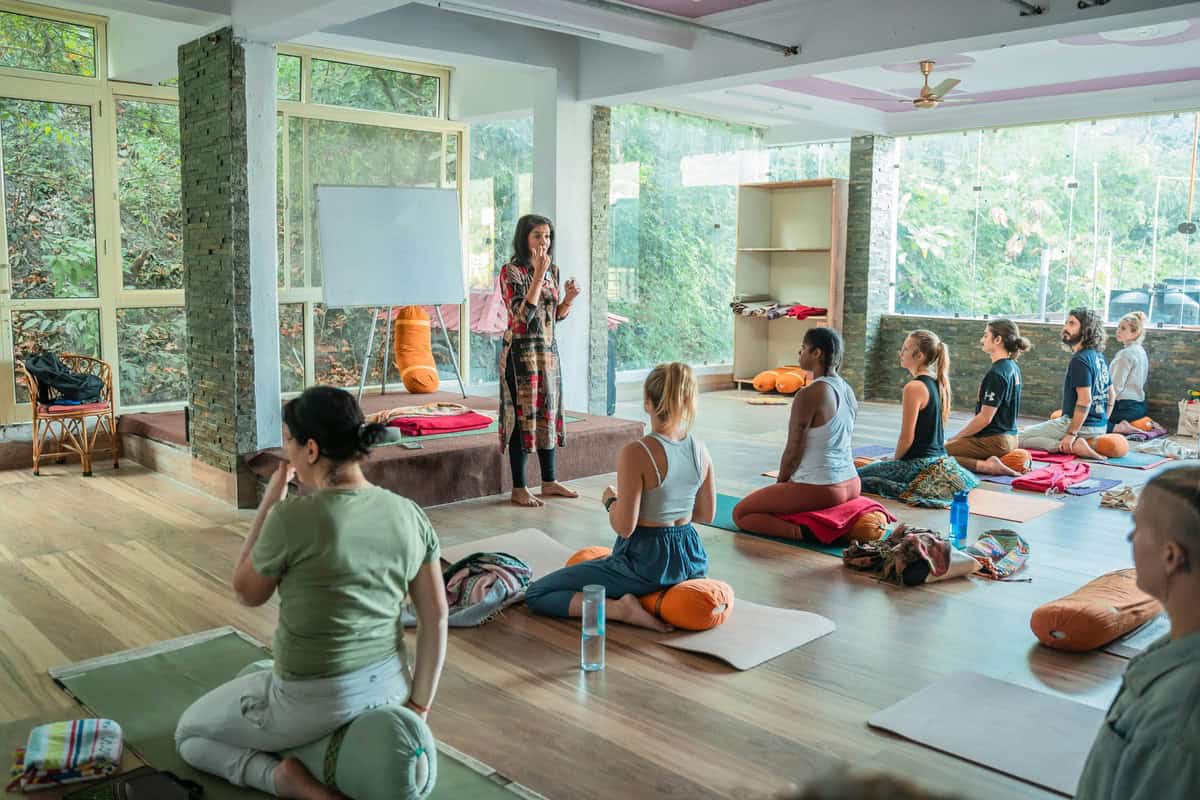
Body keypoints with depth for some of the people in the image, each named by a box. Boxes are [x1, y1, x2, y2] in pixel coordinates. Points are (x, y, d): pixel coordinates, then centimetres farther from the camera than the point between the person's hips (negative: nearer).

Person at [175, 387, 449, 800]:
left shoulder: (292, 519, -24)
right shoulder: (411, 515, -8)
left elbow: (246, 592, -5)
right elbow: (436, 617, -4)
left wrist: (270, 502, -3)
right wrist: (418, 706, 5)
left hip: (314, 701, -7)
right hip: (389, 685, 7)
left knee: (189, 734, 21)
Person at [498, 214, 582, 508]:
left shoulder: (552, 270, 9)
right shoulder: (511, 271, -12)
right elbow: (523, 315, -23)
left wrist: (569, 298, -4)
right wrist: (538, 275, -24)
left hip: (548, 350, 7)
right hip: (521, 351, -7)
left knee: (548, 412, 12)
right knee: (523, 414, -2)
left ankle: (549, 482, 23)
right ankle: (518, 489, 7)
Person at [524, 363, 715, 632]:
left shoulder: (636, 453, -23)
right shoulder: (700, 450, -4)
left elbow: (624, 527, -22)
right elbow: (707, 514, 7)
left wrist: (610, 499, -2)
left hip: (646, 561, -8)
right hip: (689, 559, 8)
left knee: (535, 595, -2)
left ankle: (621, 609, -15)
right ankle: (670, 593, 18)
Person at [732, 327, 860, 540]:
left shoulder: (809, 395, -21)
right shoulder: (848, 390, 5)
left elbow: (793, 452, -16)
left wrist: (780, 481, 4)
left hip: (819, 490, -9)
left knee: (740, 513, 4)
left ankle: (804, 531, -13)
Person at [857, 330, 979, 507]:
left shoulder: (914, 387, -19)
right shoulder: (938, 383, 8)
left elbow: (907, 438, -18)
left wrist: (894, 462, 1)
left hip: (919, 464, -9)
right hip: (940, 460, 9)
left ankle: (908, 491, -11)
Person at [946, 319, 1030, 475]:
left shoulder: (997, 373, -19)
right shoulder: (1013, 368, 10)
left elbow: (984, 418, -20)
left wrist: (954, 438, -8)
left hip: (994, 441, -10)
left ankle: (987, 465, -20)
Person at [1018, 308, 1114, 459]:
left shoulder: (1080, 360, -18)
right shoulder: (1099, 357, 11)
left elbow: (1085, 400, -24)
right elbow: (1111, 395, 19)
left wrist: (1071, 434, -24)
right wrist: (1102, 425, 24)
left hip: (1082, 425, -10)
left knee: (1016, 439, -7)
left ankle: (1073, 446, -16)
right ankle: (1076, 443, 6)